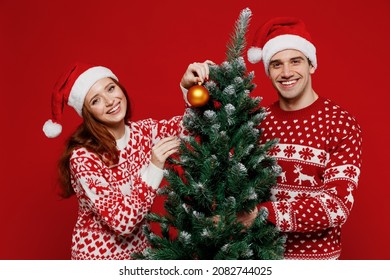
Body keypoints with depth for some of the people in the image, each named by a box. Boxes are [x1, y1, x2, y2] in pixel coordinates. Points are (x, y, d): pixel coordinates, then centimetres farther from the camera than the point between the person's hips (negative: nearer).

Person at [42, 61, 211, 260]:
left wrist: (189, 87, -24)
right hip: (99, 254, -5)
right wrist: (155, 167, -33)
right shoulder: (83, 157, -24)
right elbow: (122, 221, -27)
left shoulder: (144, 131, -8)